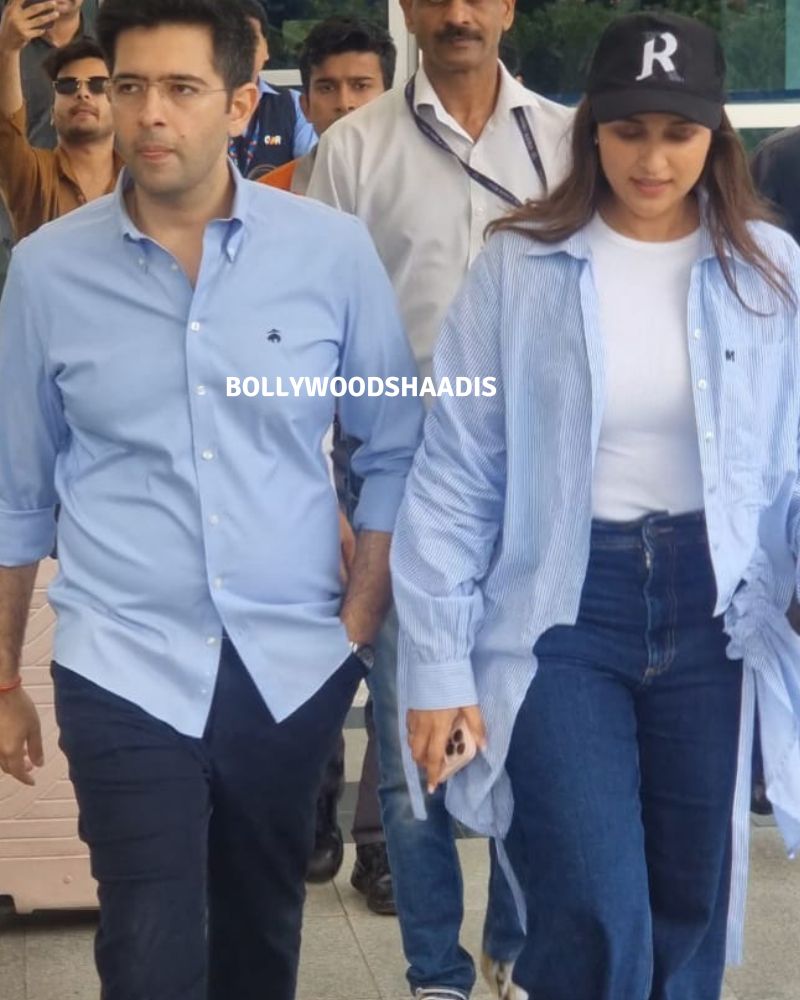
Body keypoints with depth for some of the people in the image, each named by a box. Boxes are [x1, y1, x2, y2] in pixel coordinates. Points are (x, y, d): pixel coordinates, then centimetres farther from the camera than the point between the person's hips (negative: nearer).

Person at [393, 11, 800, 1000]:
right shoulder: (519, 266, -4)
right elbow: (454, 475, -3)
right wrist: (438, 662, -6)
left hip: (711, 612, 3)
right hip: (561, 613, -2)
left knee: (689, 907, 13)